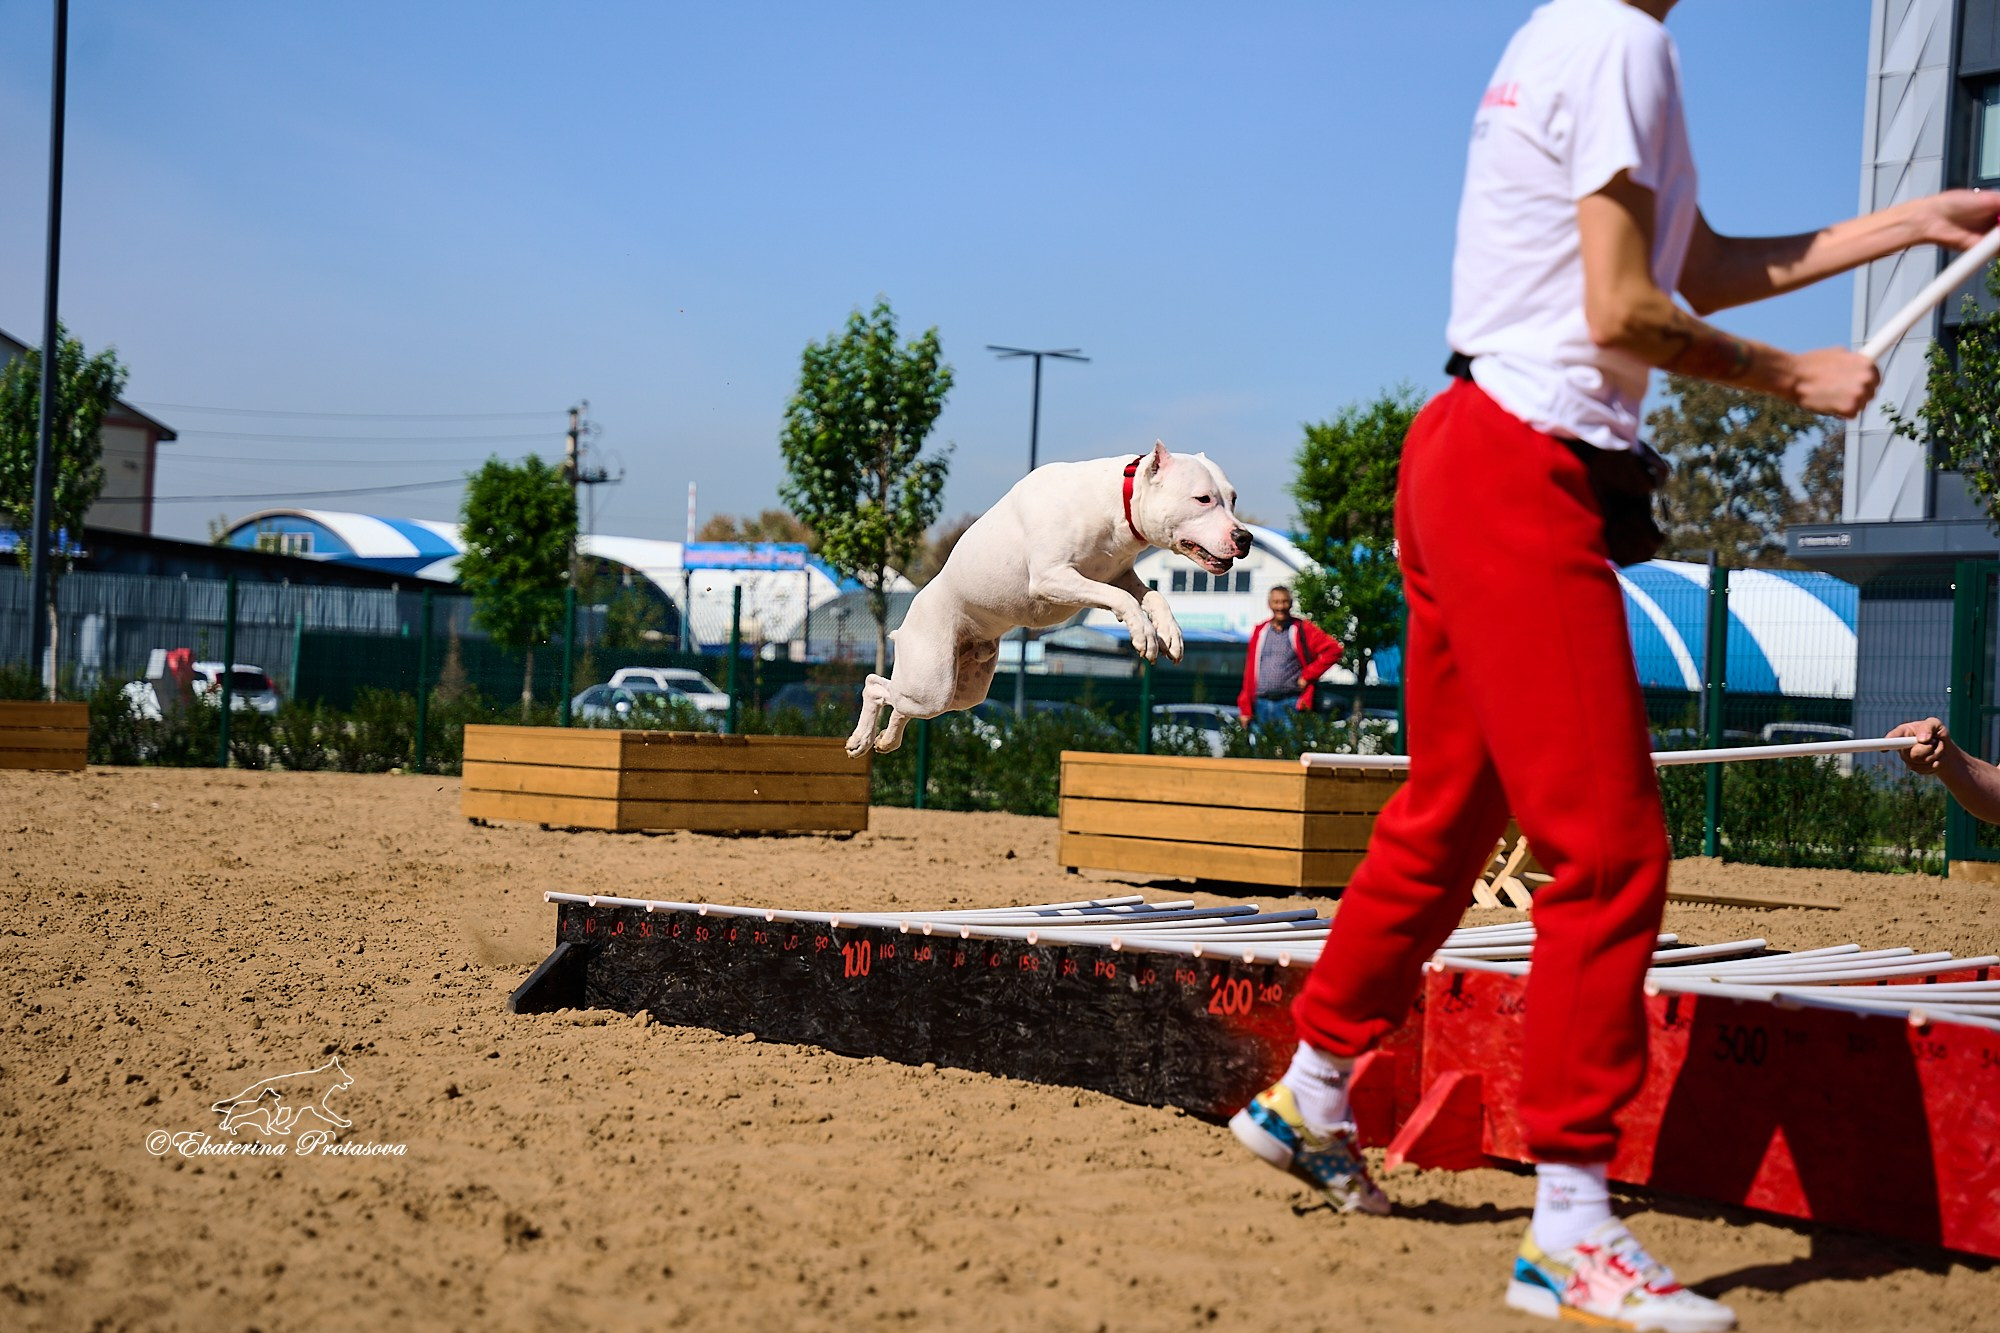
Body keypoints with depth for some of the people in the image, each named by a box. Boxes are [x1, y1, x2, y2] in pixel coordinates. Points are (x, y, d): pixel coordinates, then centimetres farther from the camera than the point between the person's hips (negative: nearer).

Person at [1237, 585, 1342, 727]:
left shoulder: (1302, 630, 2)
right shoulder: (1259, 632, 13)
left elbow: (1333, 650, -5)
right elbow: (1250, 671, 11)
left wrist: (1307, 676, -7)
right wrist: (1246, 708, 7)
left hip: (1290, 705, -4)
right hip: (1261, 704, 4)